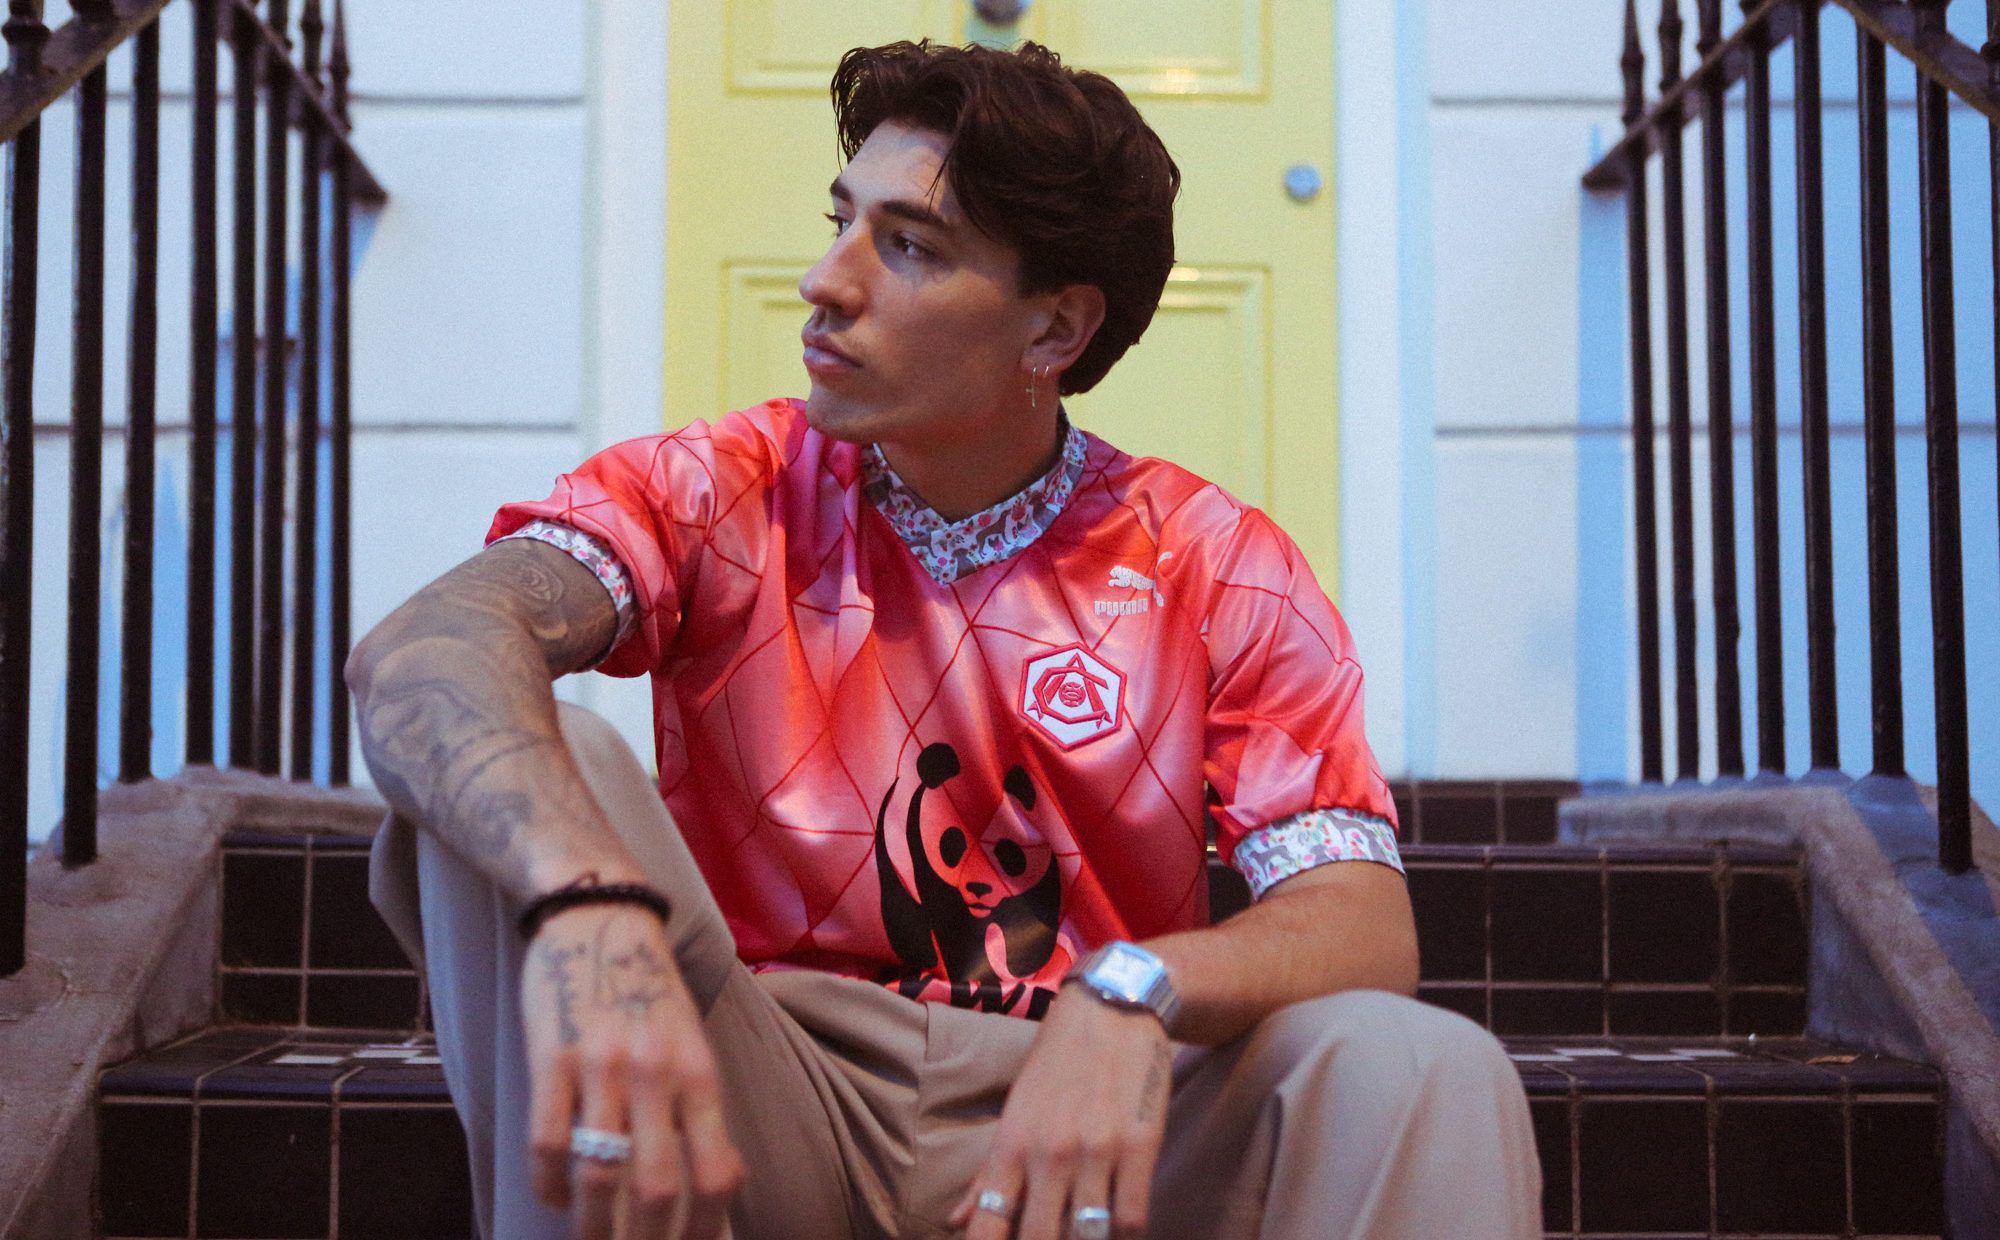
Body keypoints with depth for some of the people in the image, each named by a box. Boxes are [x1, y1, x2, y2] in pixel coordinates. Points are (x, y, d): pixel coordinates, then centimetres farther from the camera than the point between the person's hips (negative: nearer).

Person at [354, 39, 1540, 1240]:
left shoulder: (1219, 566, 0)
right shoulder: (719, 496, -1)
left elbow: (1366, 926, -10)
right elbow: (425, 651, -21)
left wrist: (1132, 996, -33)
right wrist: (590, 903, -44)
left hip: (1082, 1115, -1)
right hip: (774, 1103, 1)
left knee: (1425, 1074, -30)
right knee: (533, 788, -24)